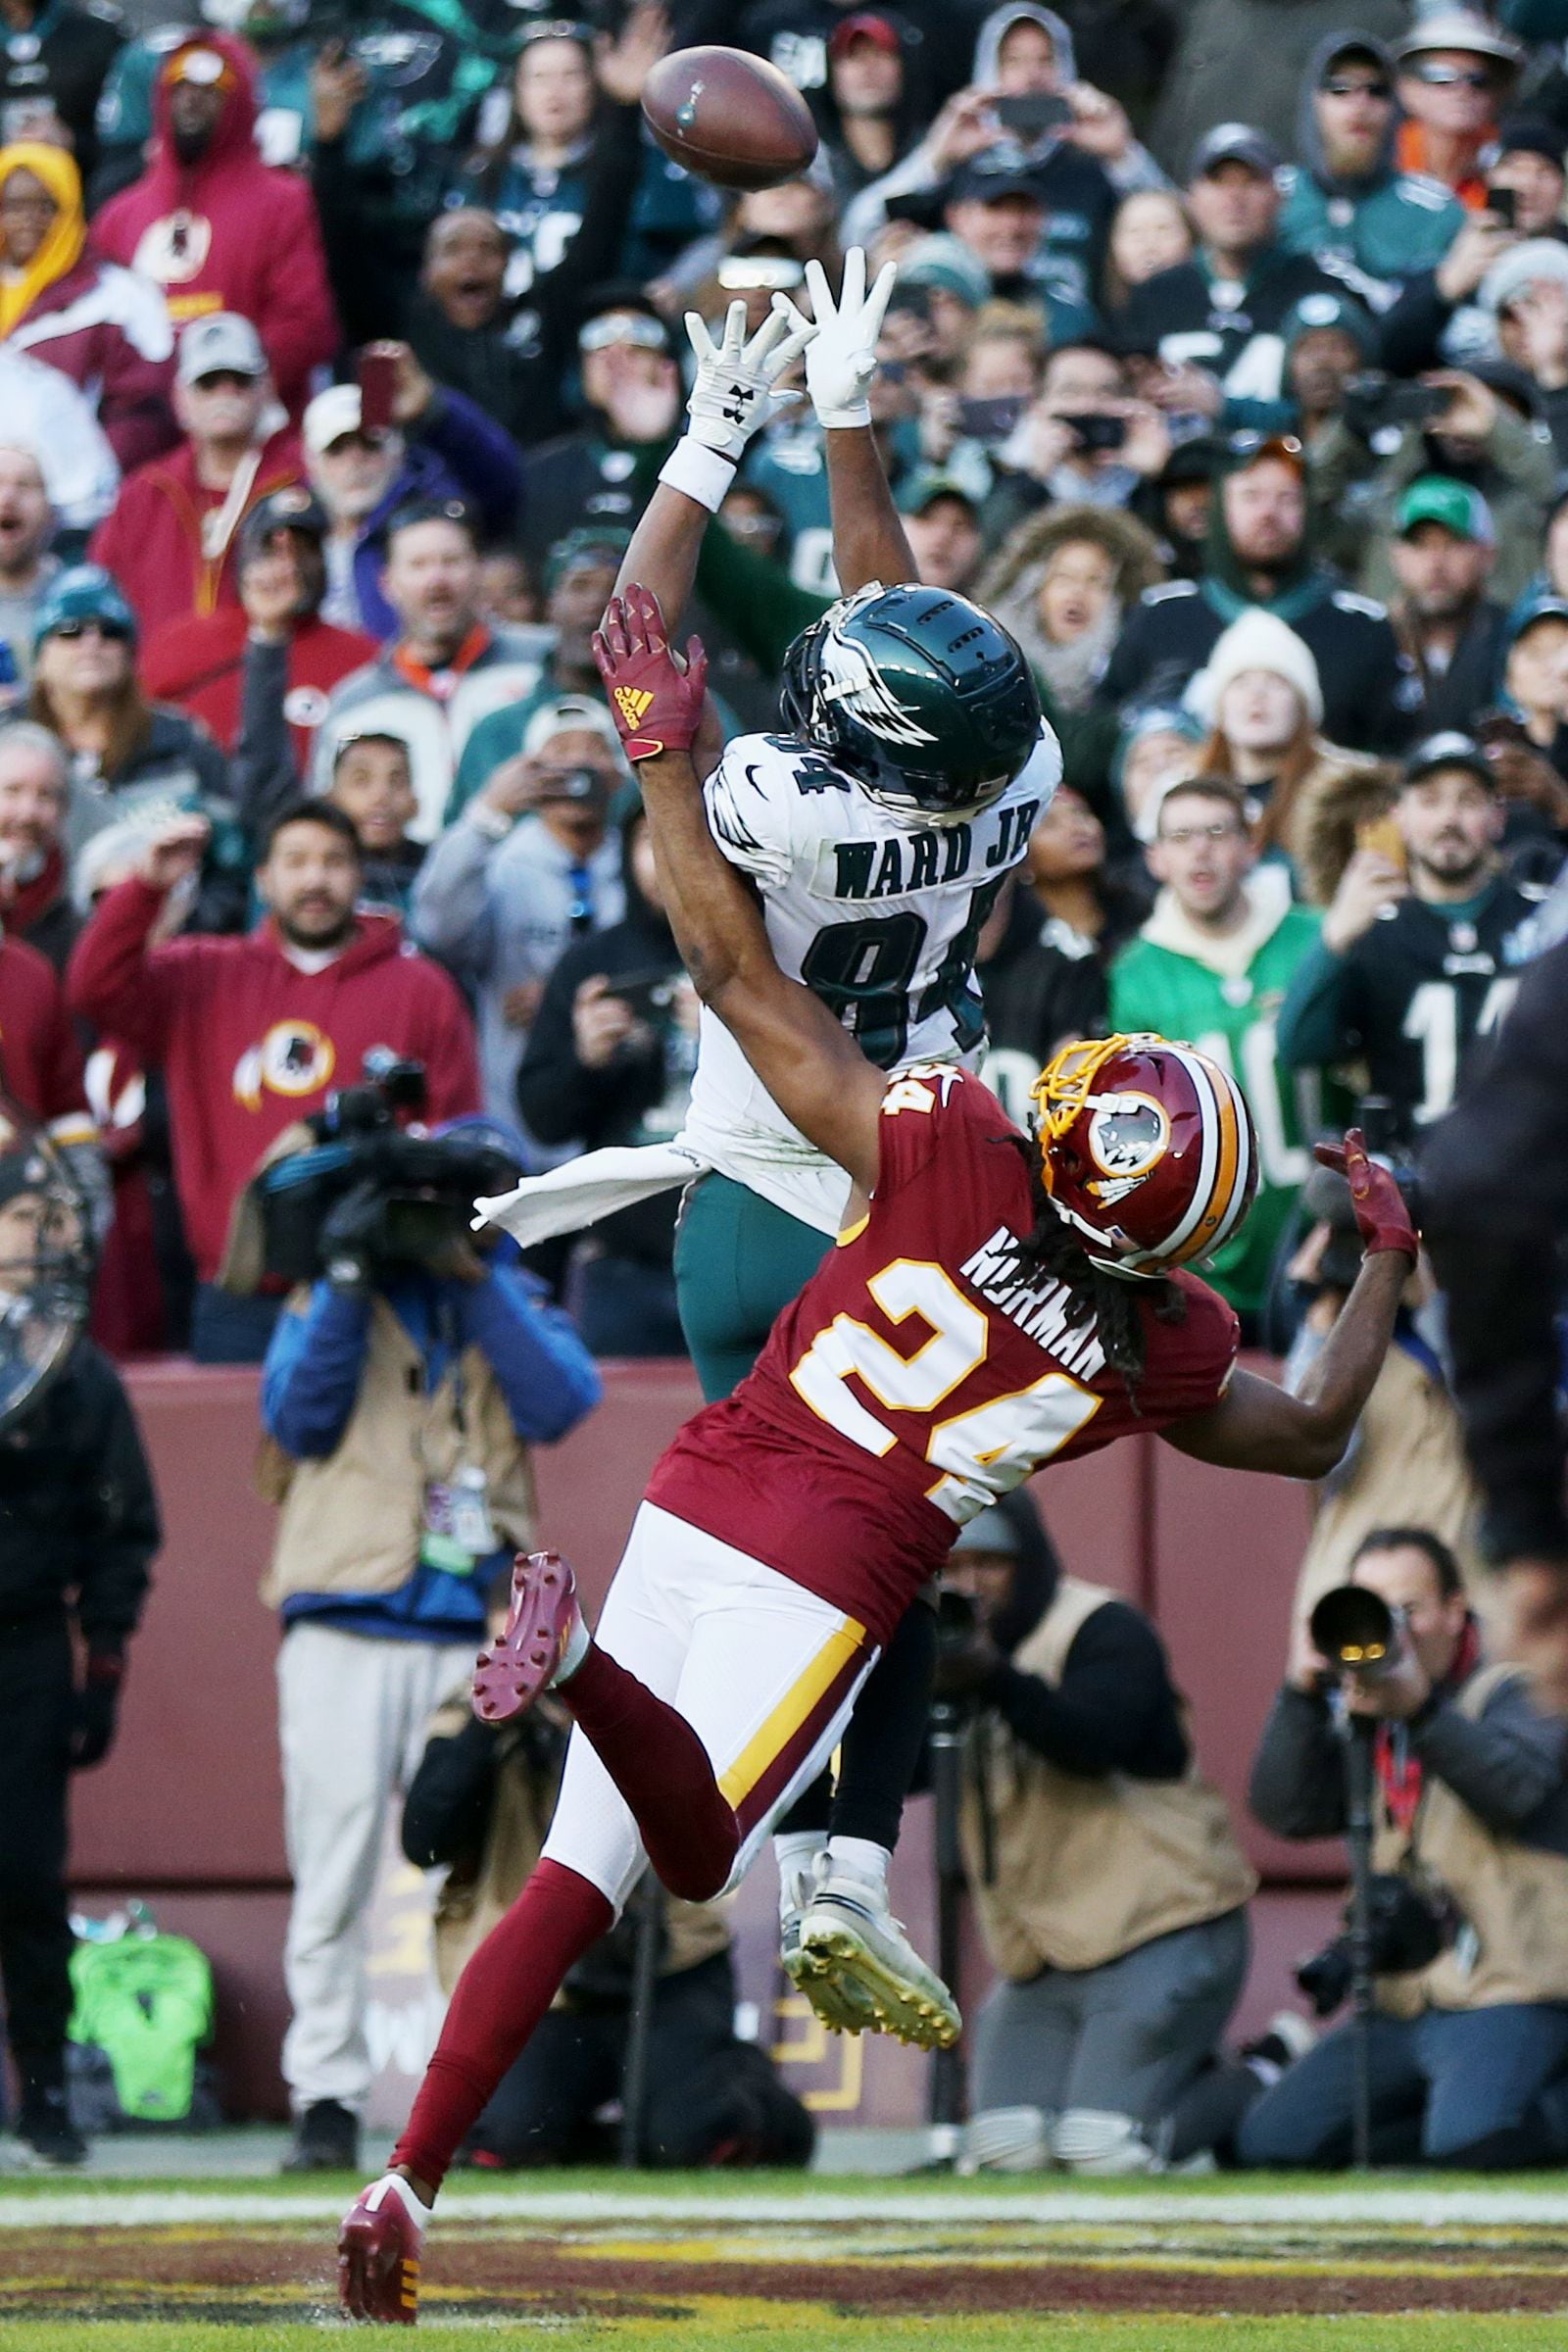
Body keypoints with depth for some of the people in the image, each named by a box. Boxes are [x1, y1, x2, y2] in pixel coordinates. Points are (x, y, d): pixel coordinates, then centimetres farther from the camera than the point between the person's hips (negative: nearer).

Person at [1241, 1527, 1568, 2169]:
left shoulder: (1503, 1696, -3)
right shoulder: (1363, 1723, 14)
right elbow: (1286, 1811, -2)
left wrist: (1421, 1707, -39)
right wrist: (1302, 1694, -16)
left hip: (1504, 1996, -7)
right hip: (1402, 2005, 7)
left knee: (1468, 2146, -31)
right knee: (1268, 2145, -3)